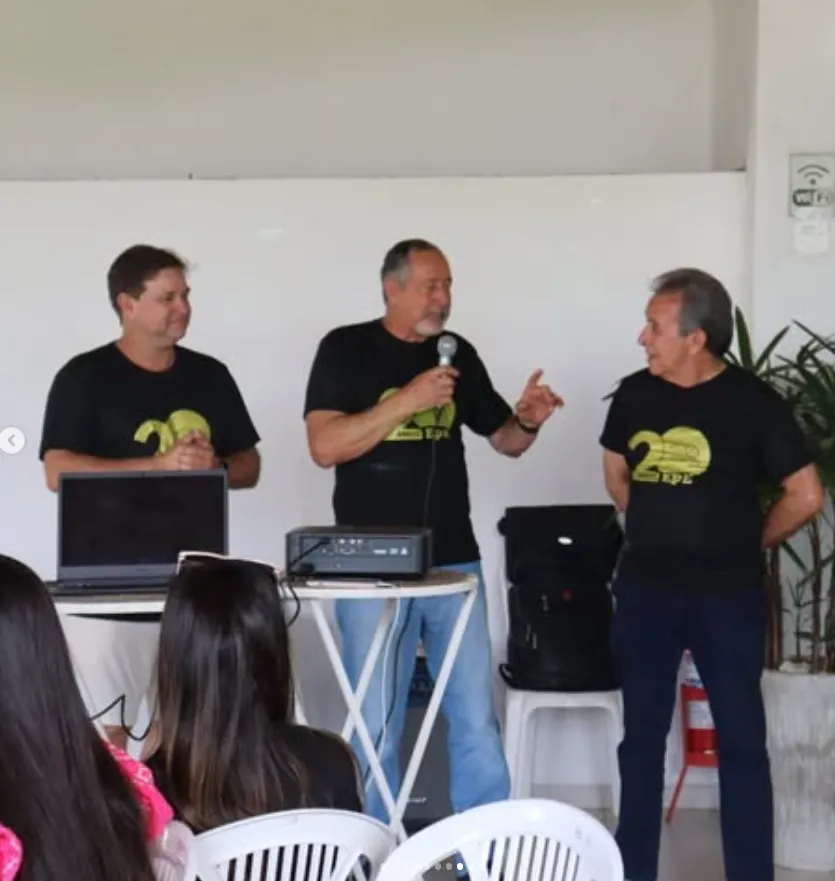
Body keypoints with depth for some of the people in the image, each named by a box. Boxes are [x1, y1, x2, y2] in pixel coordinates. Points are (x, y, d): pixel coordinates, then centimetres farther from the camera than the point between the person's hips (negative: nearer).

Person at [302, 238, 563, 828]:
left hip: (454, 563, 4)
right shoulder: (347, 349, -3)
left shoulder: (459, 354, 9)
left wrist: (528, 420, -6)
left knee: (477, 724, 6)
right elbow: (324, 447, -14)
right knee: (376, 729, 5)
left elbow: (505, 439, 17)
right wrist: (406, 401, -21)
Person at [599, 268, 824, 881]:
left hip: (727, 595, -4)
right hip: (645, 590, 4)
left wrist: (747, 543, 2)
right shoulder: (635, 393, 0)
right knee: (642, 737, 12)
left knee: (742, 741, 3)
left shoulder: (753, 403, -12)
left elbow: (806, 496, -7)